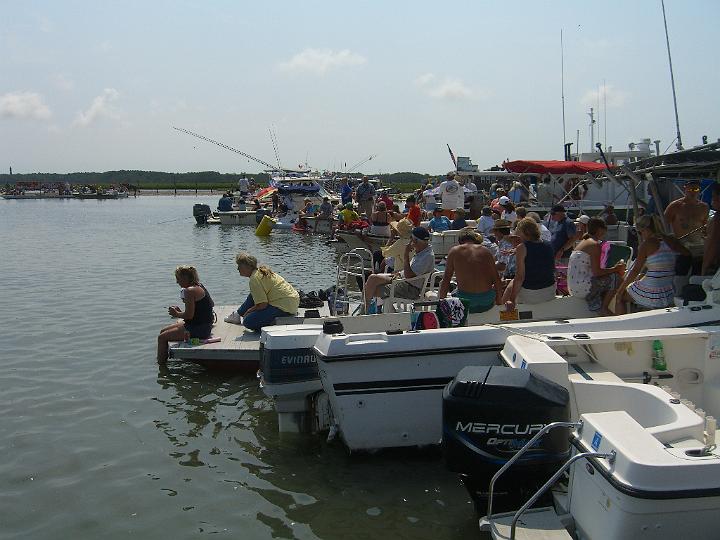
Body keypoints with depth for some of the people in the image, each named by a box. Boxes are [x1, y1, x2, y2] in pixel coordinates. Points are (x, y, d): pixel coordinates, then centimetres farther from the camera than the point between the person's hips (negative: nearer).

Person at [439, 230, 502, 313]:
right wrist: (498, 303, 17)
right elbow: (497, 282, 6)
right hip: (487, 303, 2)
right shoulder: (485, 250, 8)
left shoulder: (454, 251, 5)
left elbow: (445, 280, 3)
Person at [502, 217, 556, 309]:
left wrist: (512, 301, -15)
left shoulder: (522, 248, -14)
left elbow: (520, 277, -17)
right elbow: (553, 269, 14)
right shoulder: (548, 246, 3)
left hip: (530, 296, -5)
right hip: (550, 293, 5)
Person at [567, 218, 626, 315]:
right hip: (583, 287, -10)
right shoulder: (595, 244, -11)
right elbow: (596, 272, -17)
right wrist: (615, 268, -3)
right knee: (616, 278, -5)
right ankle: (604, 308, 2)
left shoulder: (584, 242, 18)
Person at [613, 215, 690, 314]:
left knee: (620, 297, 17)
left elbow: (635, 271, -9)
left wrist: (620, 290, -3)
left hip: (651, 294, -6)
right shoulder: (674, 242, 4)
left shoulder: (647, 244, -10)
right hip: (671, 294, 6)